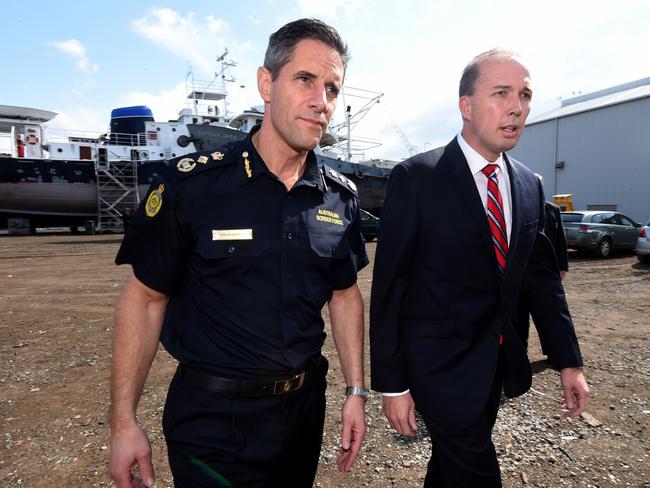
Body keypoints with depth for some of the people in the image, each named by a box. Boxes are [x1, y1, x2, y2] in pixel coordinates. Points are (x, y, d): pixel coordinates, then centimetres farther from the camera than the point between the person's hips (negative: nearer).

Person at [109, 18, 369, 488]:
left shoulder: (341, 197, -3)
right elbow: (145, 298, -9)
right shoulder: (191, 183, -15)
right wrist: (124, 422, -8)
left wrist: (356, 391, 4)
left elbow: (344, 294, 6)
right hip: (212, 419, -4)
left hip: (304, 403, 5)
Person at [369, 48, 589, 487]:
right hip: (442, 367, -5)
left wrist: (569, 361, 8)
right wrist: (391, 383, -13)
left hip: (499, 365, 6)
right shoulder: (416, 178, -15)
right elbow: (389, 286, -15)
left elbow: (542, 277, 10)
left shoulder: (529, 185, 4)